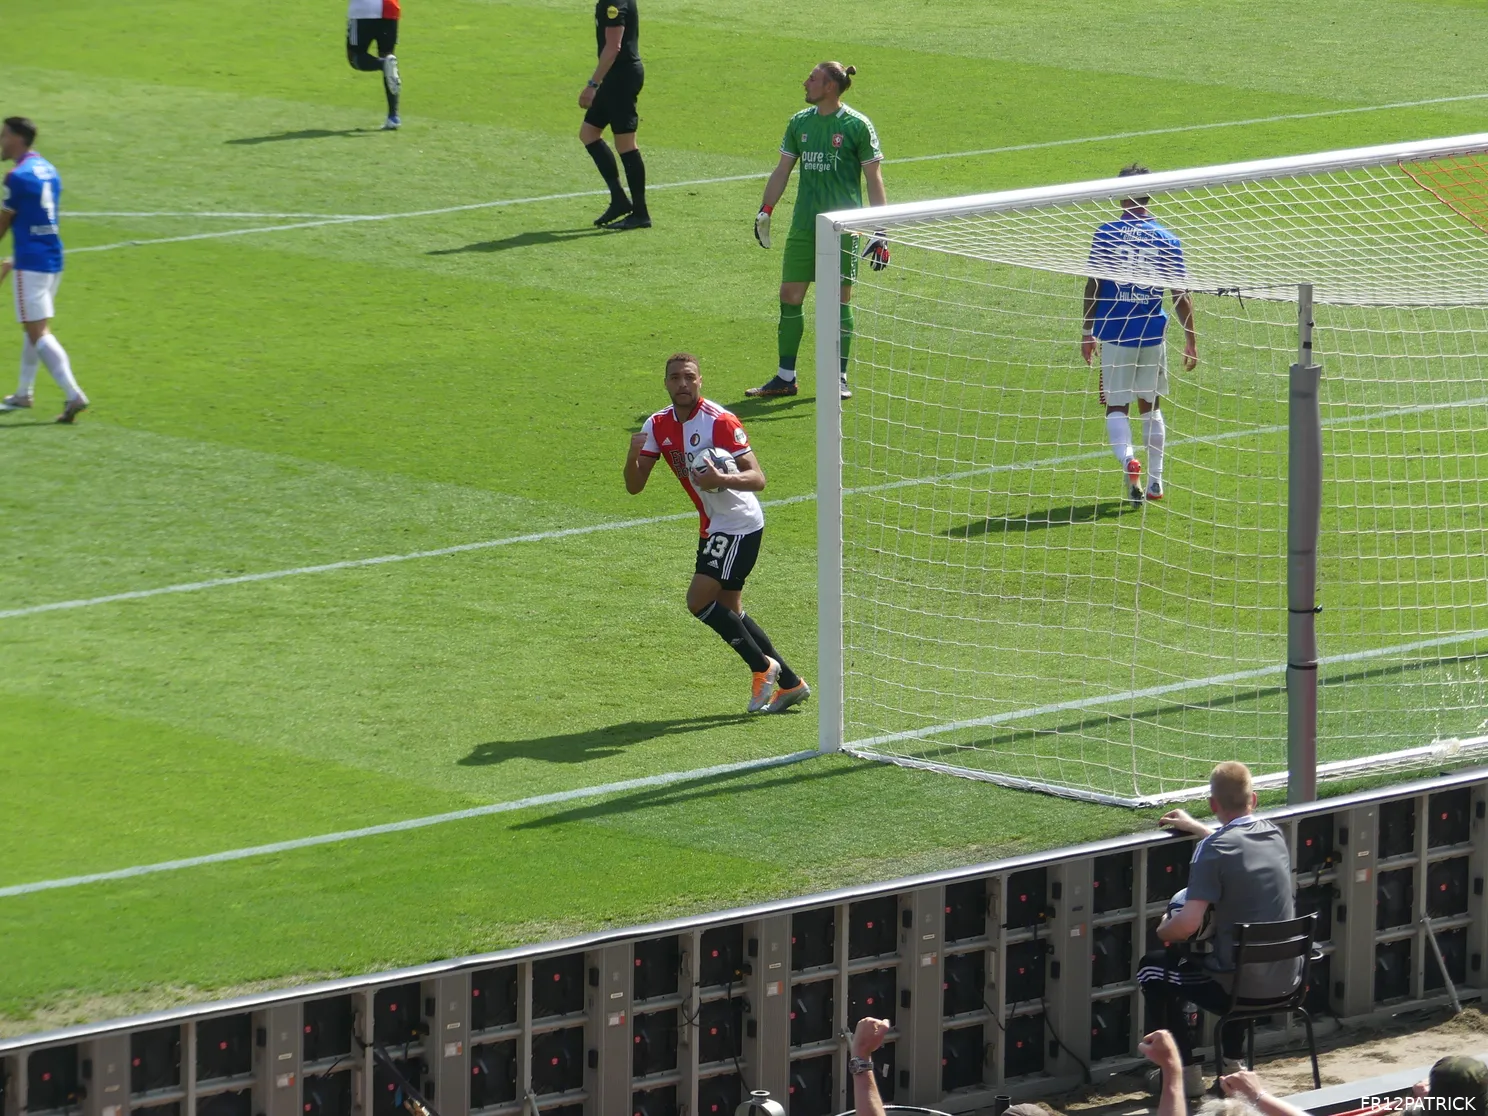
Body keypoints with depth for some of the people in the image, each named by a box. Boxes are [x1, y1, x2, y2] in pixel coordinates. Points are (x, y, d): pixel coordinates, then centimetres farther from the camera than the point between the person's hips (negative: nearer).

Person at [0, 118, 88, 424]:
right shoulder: (49, 172, 12)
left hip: (31, 263, -9)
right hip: (53, 259, 9)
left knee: (38, 332, -9)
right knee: (35, 329, 20)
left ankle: (74, 395, -20)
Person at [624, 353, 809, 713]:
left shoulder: (719, 422, -20)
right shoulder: (658, 426, 1)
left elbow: (757, 479, -23)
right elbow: (634, 486, -1)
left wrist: (721, 480, -41)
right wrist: (633, 455, -22)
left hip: (739, 525, -8)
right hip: (713, 526, 8)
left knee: (699, 600, -15)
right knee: (729, 612, 10)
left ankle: (762, 667, 0)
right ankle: (790, 683, 20)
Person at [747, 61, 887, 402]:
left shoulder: (857, 125, -5)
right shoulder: (800, 122, 9)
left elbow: (874, 178, -4)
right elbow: (782, 169, 18)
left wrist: (880, 231, -8)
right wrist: (765, 211, 12)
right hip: (803, 226, 5)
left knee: (839, 299, -2)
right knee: (790, 295, 3)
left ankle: (838, 377, 8)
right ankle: (785, 377, 11)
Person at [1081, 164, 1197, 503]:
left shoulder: (1107, 234, -5)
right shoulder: (1166, 240, -1)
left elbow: (1093, 285, -3)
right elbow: (1181, 295, 0)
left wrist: (1088, 332, 5)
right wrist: (1191, 340, 6)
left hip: (1114, 333, -2)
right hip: (1153, 334, 2)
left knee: (1116, 406, 6)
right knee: (1151, 405, 16)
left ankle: (1128, 460, -21)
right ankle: (1155, 481, 17)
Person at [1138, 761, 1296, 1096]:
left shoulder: (1213, 849, -19)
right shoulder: (1273, 834, 3)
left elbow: (1188, 924, -25)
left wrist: (1162, 931, -3)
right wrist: (1195, 827, 37)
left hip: (1240, 986, -7)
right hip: (1283, 980, 7)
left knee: (1153, 969, 18)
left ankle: (1187, 1072, 19)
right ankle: (1232, 1065, 39)